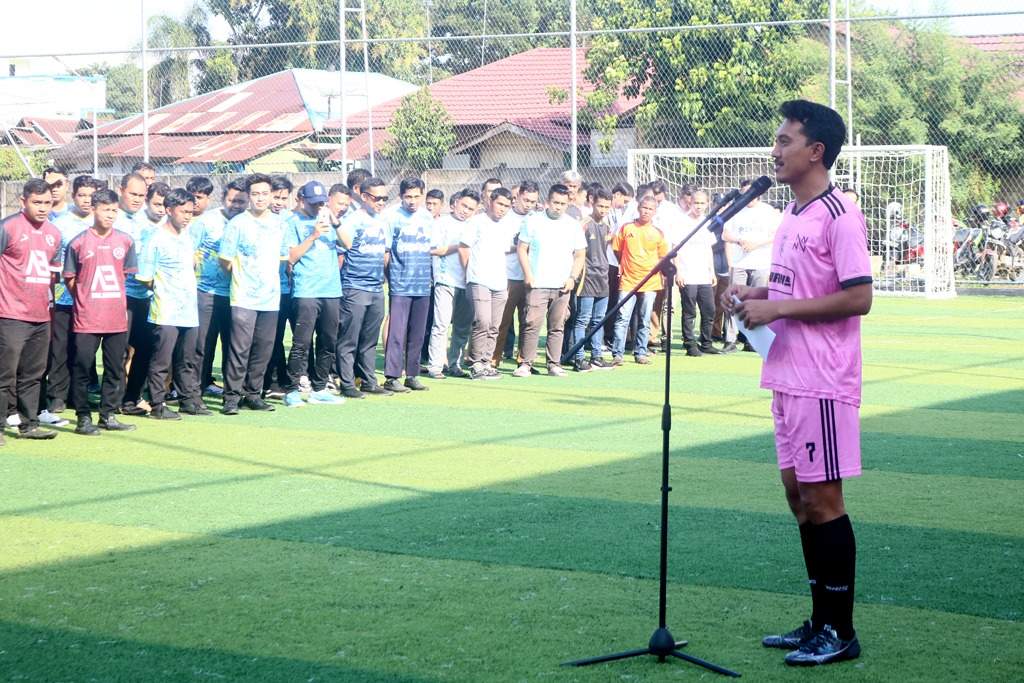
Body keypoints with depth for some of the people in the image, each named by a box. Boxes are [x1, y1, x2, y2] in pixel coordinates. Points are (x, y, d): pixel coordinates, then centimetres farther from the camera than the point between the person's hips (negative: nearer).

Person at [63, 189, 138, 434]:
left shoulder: (125, 241, 5)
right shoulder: (78, 242, -4)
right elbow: (70, 279, 3)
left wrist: (116, 299, 10)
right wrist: (84, 301, 2)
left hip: (117, 318, 3)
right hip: (86, 319, -3)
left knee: (115, 369, 8)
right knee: (82, 368, -1)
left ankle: (108, 415, 18)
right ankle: (83, 417, 7)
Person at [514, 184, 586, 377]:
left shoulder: (573, 225, 9)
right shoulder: (533, 221, 3)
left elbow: (580, 255, 13)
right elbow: (522, 248, 4)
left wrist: (572, 278, 0)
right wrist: (527, 274, -6)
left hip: (562, 286, 2)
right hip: (537, 284, -2)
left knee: (557, 327, 4)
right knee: (532, 324, -8)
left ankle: (554, 364, 10)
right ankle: (526, 363, -4)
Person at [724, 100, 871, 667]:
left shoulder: (838, 215, -14)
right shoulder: (792, 215, 13)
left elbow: (858, 298, -20)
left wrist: (776, 309, -18)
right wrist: (755, 294, 5)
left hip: (822, 384, -9)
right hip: (788, 378, 9)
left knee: (821, 498, -4)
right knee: (798, 493, 12)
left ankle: (840, 631, 6)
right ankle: (820, 621, 22)